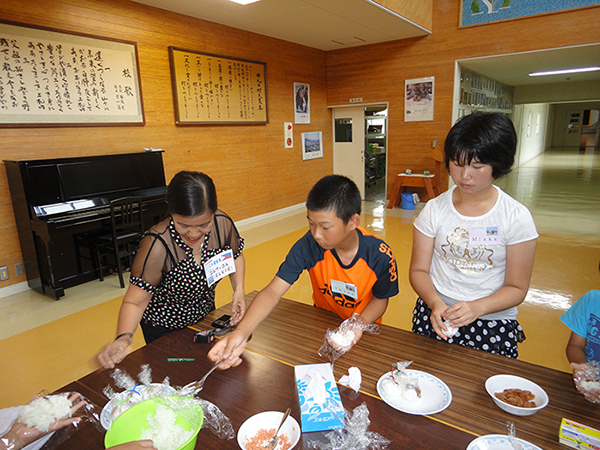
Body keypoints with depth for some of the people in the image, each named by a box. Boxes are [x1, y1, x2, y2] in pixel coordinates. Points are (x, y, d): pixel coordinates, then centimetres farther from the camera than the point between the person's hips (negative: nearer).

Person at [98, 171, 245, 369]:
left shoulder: (222, 224, -23)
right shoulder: (156, 246, -34)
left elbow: (236, 256, -2)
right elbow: (135, 302, -28)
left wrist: (239, 290, -16)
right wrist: (123, 338, -46)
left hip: (205, 317, 5)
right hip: (163, 330, -4)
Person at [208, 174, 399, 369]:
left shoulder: (381, 256, -25)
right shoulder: (308, 246, -26)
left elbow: (380, 299, -8)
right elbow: (273, 291, -28)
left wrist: (360, 323, -28)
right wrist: (241, 331, -42)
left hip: (364, 330, 0)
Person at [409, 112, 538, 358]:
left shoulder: (516, 217, -6)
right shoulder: (434, 209, -3)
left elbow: (516, 288, -3)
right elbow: (419, 270, -1)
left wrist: (477, 307, -21)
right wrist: (435, 302, -19)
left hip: (493, 323, 0)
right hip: (435, 317, 1)